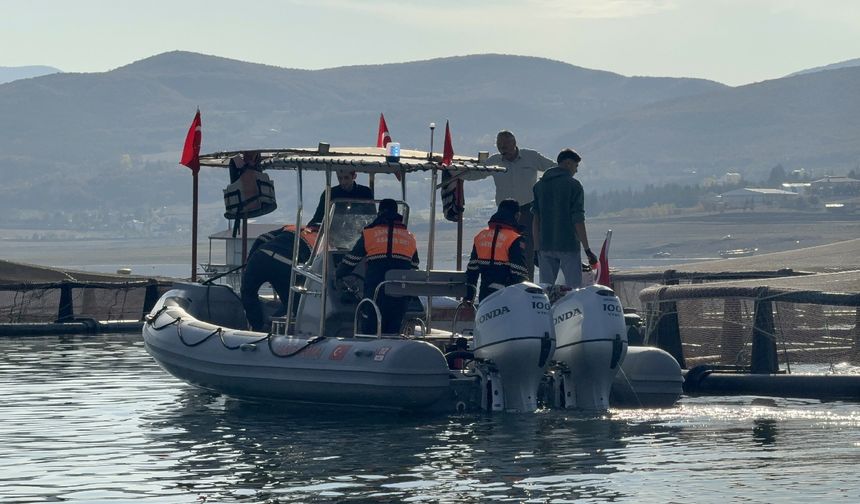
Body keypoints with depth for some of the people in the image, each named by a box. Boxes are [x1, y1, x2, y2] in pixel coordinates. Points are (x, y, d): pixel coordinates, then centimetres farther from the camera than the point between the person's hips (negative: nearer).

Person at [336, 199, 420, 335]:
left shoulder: (369, 234, 6)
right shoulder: (410, 238, 16)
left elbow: (350, 261, 11)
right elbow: (414, 269, 21)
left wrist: (337, 276, 28)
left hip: (376, 293, -3)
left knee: (370, 333, 0)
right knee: (392, 333, 10)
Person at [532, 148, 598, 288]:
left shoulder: (539, 186, 9)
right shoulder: (573, 185, -7)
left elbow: (535, 220, 8)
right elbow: (578, 220, -10)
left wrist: (537, 249, 12)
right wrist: (587, 250, -7)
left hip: (545, 246, 5)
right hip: (568, 245, -5)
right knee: (573, 289, -1)